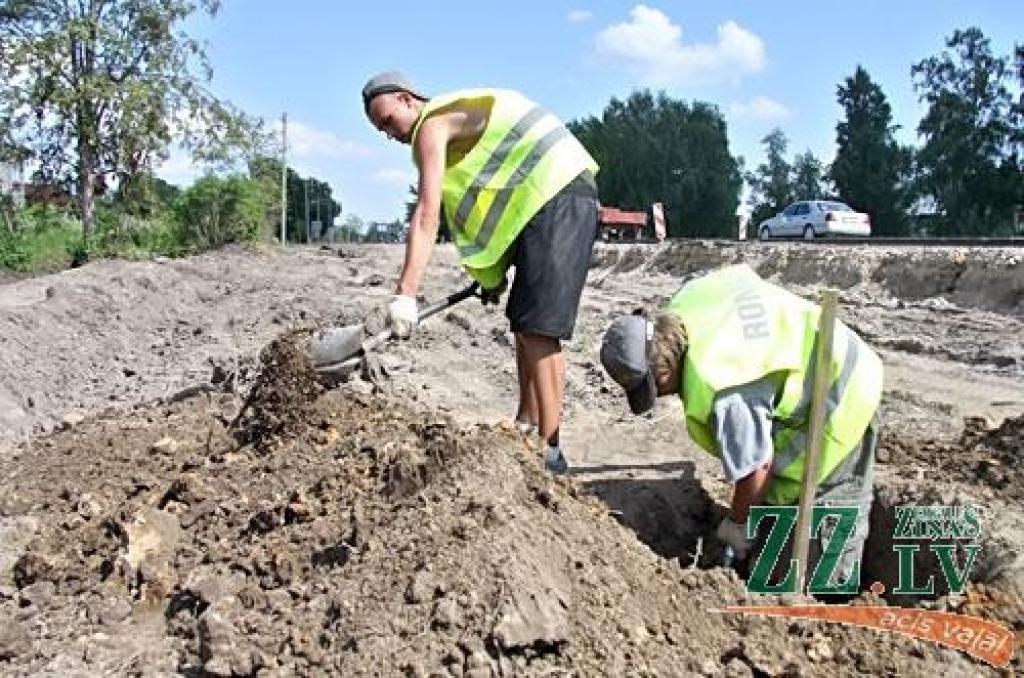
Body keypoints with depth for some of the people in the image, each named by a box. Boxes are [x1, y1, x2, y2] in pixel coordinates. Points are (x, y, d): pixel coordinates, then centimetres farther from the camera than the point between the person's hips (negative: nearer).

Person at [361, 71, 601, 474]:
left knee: (537, 328, -14)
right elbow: (491, 204, 21)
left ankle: (550, 453, -12)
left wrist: (405, 294, -20)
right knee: (523, 322, 14)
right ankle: (526, 425, 24)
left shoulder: (433, 124, -6)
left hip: (559, 200, -10)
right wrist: (494, 272, 20)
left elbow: (426, 217, -17)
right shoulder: (459, 118, 22)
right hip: (546, 203, 10)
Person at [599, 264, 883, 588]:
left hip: (837, 411, -10)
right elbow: (741, 273, 8)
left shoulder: (723, 392, -37)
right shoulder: (688, 296, -12)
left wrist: (736, 525, -7)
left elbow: (756, 468, -27)